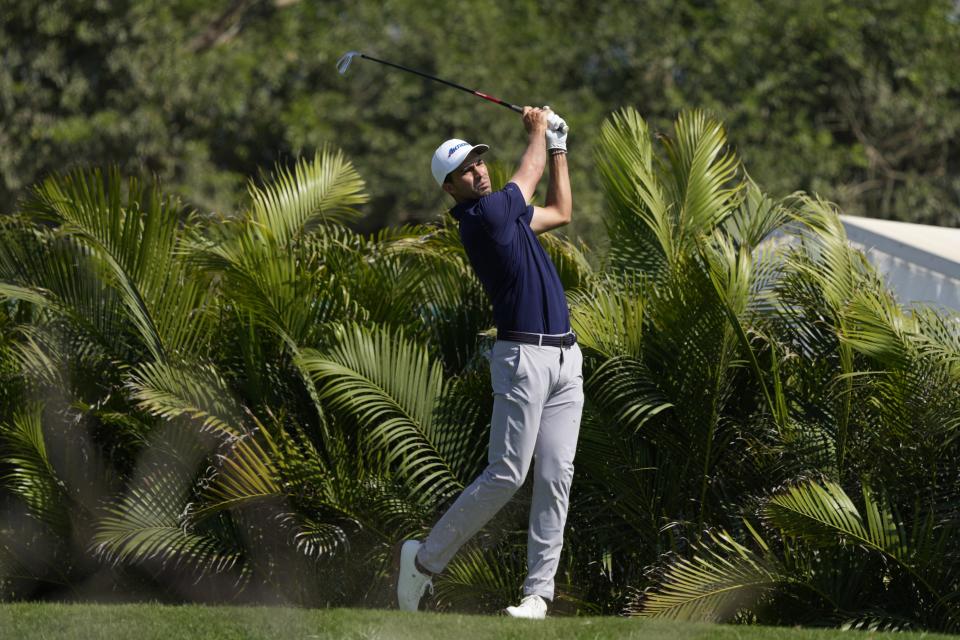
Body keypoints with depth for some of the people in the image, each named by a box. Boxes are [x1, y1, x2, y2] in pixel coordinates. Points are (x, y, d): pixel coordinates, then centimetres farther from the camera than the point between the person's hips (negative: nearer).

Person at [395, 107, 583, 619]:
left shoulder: (508, 213, 17)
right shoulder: (482, 215, -11)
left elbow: (560, 211, 33)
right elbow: (529, 174, 4)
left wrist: (557, 145, 30)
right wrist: (538, 132, 23)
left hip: (565, 358, 8)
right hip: (523, 357, -8)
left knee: (556, 477, 0)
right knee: (506, 475, -12)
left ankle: (538, 591, -1)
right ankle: (426, 559, 1)